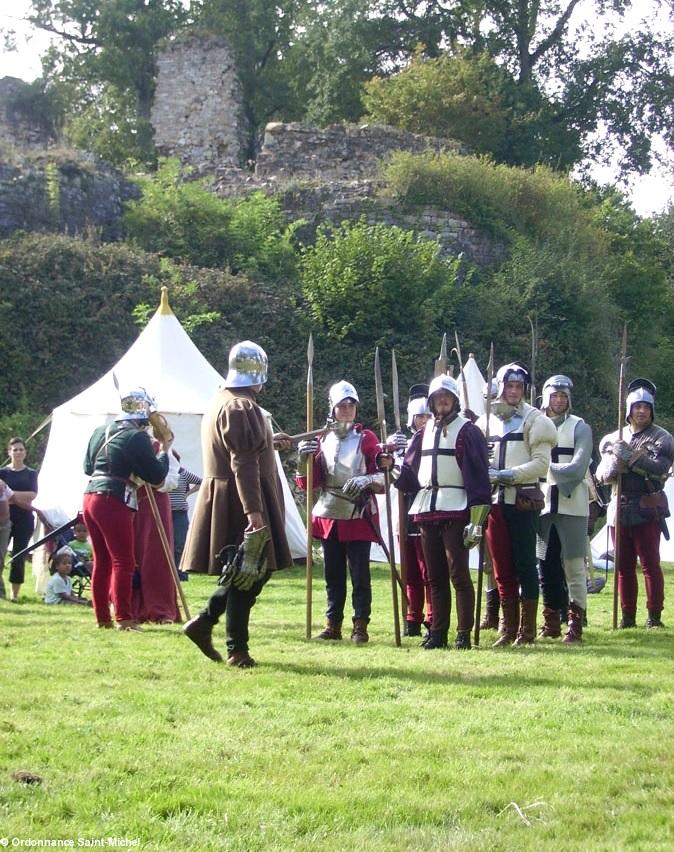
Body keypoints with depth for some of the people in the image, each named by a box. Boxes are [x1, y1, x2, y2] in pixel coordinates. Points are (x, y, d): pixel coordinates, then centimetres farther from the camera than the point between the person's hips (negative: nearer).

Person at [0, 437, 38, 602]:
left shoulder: (31, 474, 10)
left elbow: (33, 494, -4)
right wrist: (21, 498, -14)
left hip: (24, 519, 1)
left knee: (19, 556, -1)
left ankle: (15, 593, 3)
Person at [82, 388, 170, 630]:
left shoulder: (100, 432, 14)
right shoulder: (137, 437, -10)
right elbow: (157, 476, -8)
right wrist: (164, 451, 7)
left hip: (90, 497, 8)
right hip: (114, 502, -8)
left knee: (101, 562, 12)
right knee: (123, 562, -5)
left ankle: (102, 617, 15)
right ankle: (123, 618, -9)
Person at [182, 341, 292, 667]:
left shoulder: (220, 401, 14)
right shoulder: (241, 408, -18)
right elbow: (243, 464, -24)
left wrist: (269, 442, 39)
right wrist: (253, 510, -27)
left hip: (221, 497, 10)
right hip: (240, 501, -10)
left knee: (249, 572, 17)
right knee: (249, 572, -3)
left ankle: (203, 624, 16)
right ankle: (237, 649, 2)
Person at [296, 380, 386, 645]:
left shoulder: (366, 438, -1)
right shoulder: (321, 440, 9)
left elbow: (384, 475, -4)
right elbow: (307, 483, 9)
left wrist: (367, 480, -25)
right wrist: (304, 459, -10)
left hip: (359, 517, -4)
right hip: (329, 516, 4)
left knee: (360, 574, -3)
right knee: (333, 575, 9)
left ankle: (361, 626, 2)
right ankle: (333, 625, 16)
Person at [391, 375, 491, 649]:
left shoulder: (467, 431, -3)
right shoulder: (423, 432, 17)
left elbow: (478, 477, -9)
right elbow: (409, 471, 18)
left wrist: (476, 521, -15)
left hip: (455, 511, -6)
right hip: (426, 511, 6)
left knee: (458, 573, -8)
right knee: (435, 576, 9)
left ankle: (464, 634, -4)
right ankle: (438, 633, 13)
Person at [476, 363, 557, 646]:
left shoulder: (534, 419, -1)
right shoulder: (486, 420, 13)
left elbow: (541, 464, -8)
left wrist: (507, 474, -16)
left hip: (523, 501, -5)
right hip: (494, 500, 5)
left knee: (525, 564, -2)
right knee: (502, 567, 7)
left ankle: (527, 629, 2)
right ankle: (509, 627, 13)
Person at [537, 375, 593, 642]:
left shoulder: (580, 428, 1)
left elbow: (578, 470, -10)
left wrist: (546, 467, -10)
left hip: (571, 507, -3)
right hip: (544, 506, 3)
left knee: (574, 567, -3)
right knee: (546, 566, 6)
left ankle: (575, 623, -1)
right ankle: (551, 622, 15)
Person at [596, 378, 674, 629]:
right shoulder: (613, 439, 14)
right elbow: (601, 475, 9)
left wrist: (629, 457, -17)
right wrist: (614, 465, -12)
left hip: (648, 511, -4)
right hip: (619, 509, 4)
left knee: (650, 564, -6)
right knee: (624, 566, 6)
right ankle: (627, 616, 12)